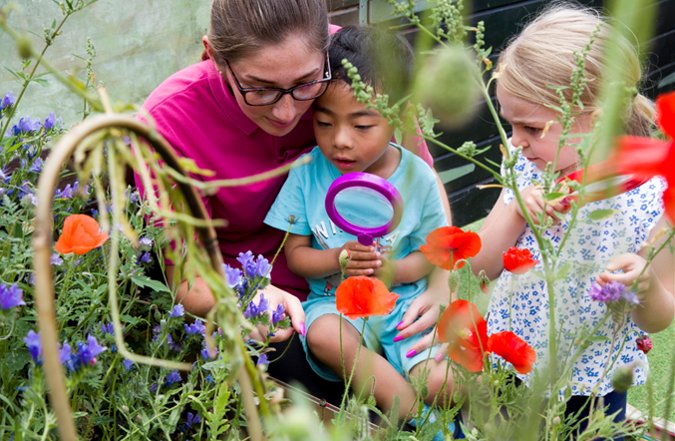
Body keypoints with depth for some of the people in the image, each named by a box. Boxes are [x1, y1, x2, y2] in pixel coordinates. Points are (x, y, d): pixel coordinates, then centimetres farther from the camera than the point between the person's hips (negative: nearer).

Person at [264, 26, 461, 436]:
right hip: (334, 300, 1)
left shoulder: (417, 178, -7)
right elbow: (295, 254, -2)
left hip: (403, 299, 0)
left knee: (443, 384, -23)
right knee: (325, 337, -35)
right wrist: (338, 260, -21)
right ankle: (414, 416, -18)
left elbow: (428, 252, 1)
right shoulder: (309, 172, -7)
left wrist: (393, 270, -20)